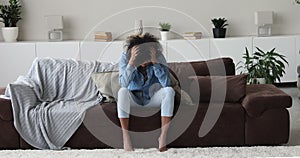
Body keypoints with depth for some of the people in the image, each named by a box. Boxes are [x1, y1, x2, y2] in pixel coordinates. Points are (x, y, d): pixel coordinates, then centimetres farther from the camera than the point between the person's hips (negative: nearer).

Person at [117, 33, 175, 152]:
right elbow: (123, 83, -30)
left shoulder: (158, 57, -17)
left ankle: (163, 136, -26)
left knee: (169, 91, -29)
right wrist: (131, 62, -43)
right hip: (133, 98, -1)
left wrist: (155, 62, -37)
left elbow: (166, 83, -28)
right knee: (122, 91, -33)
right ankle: (125, 137, -27)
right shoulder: (125, 57, -18)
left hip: (152, 98, 1)